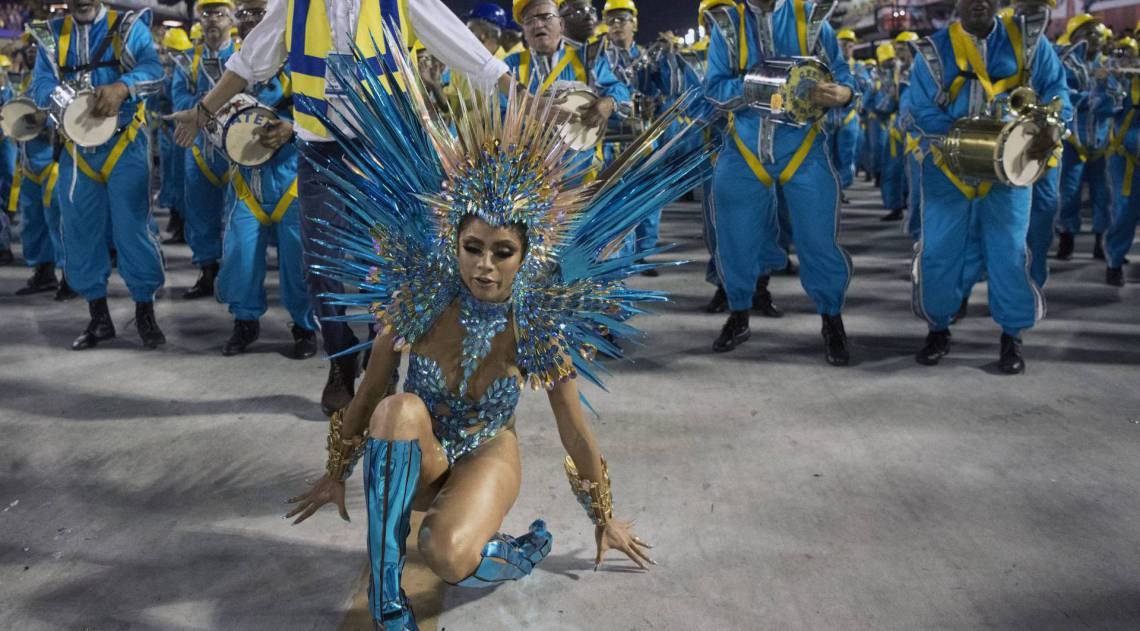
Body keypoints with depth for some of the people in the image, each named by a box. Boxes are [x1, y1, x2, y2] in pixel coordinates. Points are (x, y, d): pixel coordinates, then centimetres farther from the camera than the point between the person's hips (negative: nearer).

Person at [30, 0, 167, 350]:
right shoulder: (53, 34, 11)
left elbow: (153, 70, -15)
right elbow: (40, 85, 0)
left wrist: (122, 88, -35)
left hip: (124, 148, -4)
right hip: (76, 150, 4)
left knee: (132, 227, -5)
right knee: (80, 232, 6)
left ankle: (145, 313, 8)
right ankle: (99, 318, 17)